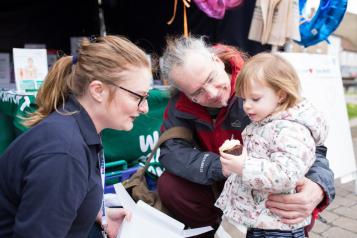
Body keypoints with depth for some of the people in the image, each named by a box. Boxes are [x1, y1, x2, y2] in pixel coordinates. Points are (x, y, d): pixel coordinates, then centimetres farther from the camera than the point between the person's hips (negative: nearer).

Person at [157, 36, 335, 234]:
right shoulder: (180, 103, -13)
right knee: (168, 185, -18)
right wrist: (221, 167, -33)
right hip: (218, 187, 3)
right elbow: (171, 151, -18)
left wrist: (319, 189, -44)